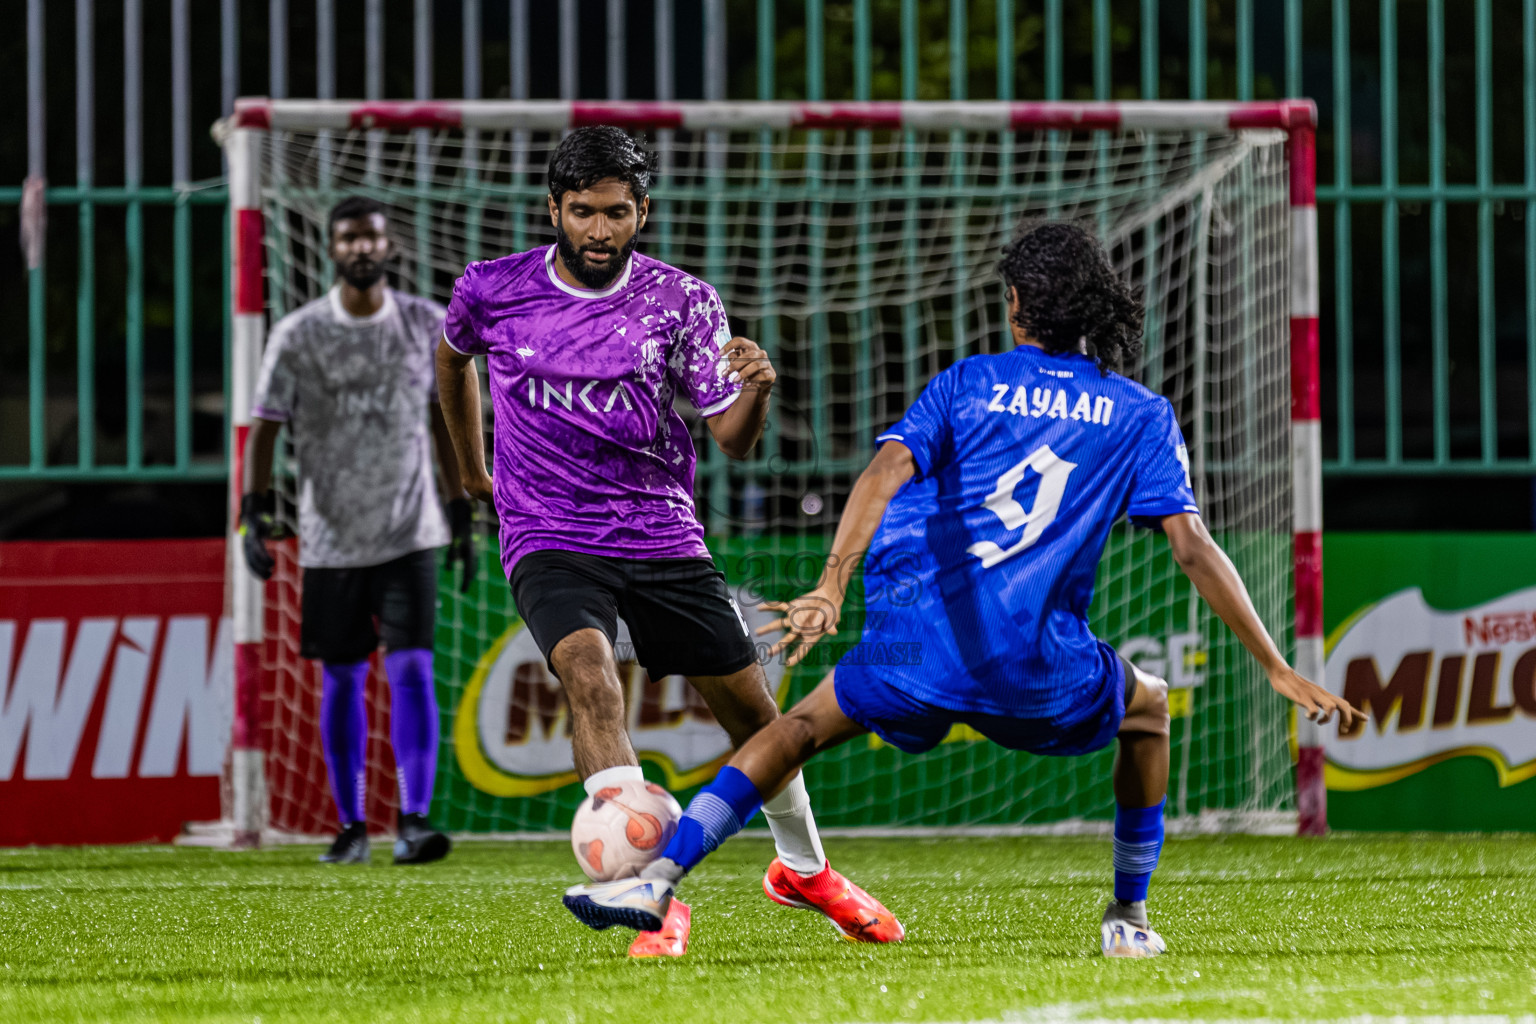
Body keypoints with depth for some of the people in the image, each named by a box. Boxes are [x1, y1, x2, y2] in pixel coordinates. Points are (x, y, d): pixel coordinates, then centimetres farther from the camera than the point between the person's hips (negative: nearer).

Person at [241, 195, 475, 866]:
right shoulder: (298, 334, -2)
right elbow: (264, 427, -1)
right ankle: (351, 826, 15)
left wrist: (460, 516, 10)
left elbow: (444, 421, 11)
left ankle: (414, 820, -16)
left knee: (411, 667, -13)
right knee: (341, 681, 5)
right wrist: (253, 511, -14)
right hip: (329, 539, 0)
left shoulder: (426, 325, 3)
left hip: (409, 534, 0)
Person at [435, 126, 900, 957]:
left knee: (749, 707, 8)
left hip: (662, 536, 2)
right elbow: (453, 356, 21)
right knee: (590, 679, -29)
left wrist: (756, 390, -30)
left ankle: (801, 867, 35)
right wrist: (470, 467, 29)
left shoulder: (681, 301, -4)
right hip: (548, 539, -2)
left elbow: (733, 438, -8)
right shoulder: (491, 291, -4)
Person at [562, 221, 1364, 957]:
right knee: (1148, 708, 30)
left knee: (798, 730, 18)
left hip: (922, 644, 0)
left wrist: (830, 589, -19)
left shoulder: (966, 383, 12)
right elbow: (1194, 549, 3)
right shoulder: (1141, 417, 12)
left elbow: (887, 469, -7)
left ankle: (658, 879, -1)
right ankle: (1128, 918, 27)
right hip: (1040, 671, 0)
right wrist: (1277, 669, 5)